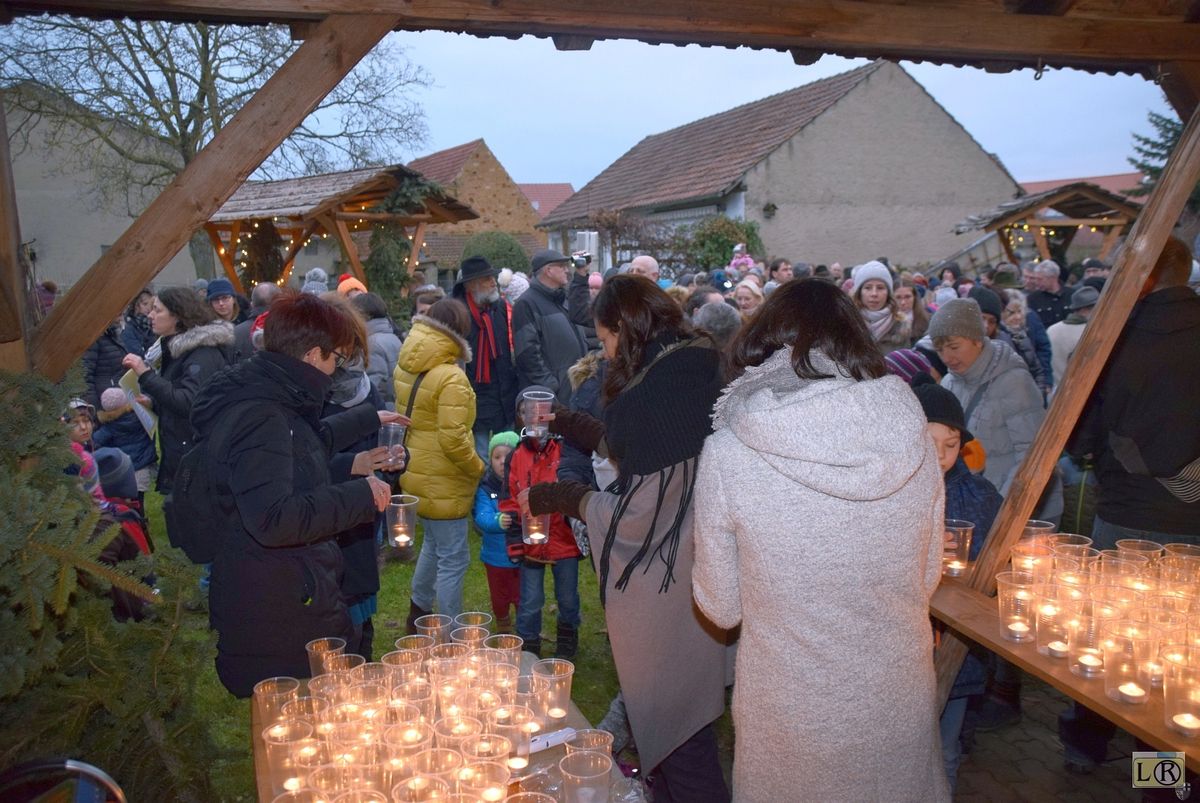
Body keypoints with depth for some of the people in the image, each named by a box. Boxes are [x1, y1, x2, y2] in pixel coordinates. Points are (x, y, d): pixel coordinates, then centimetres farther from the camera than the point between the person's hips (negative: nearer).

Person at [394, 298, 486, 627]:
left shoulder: (405, 368, 2)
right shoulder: (451, 378, -23)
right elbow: (453, 439, -26)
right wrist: (478, 467, -11)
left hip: (416, 474, 9)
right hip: (442, 483, -9)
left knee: (433, 545, 27)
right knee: (453, 559, 3)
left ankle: (418, 613, 41)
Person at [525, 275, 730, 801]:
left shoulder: (654, 395, -26)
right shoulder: (697, 370, 3)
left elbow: (639, 515, -24)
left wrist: (565, 498, -9)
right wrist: (566, 423, 21)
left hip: (665, 591, -9)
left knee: (673, 720, 10)